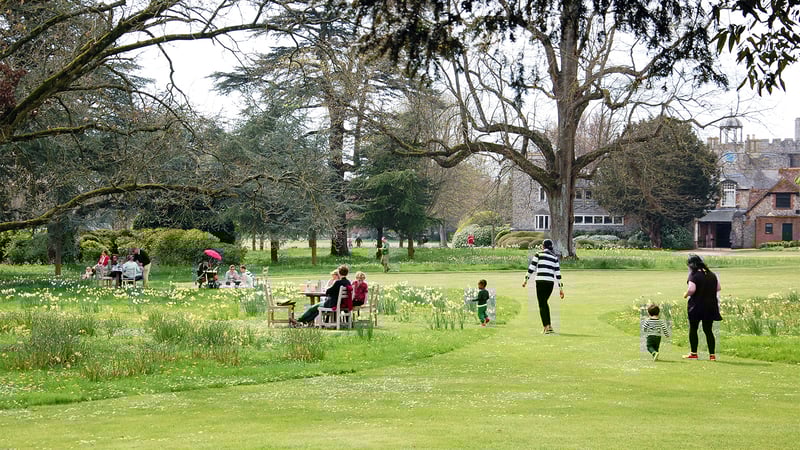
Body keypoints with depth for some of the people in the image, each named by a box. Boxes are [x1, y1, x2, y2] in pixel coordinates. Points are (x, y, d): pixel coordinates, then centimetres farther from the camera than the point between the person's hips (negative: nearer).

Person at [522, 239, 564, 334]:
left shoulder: (538, 254, 2)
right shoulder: (555, 257, 12)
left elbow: (531, 268, 0)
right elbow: (558, 273, 9)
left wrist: (526, 280, 9)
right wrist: (560, 288, 11)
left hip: (541, 281, -4)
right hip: (551, 282, 4)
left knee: (542, 304, 0)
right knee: (544, 302, 21)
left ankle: (546, 326, -11)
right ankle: (548, 325, 18)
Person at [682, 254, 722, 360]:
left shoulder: (694, 275, -13)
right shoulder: (711, 274, 7)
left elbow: (691, 289, -23)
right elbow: (719, 288, 11)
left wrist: (686, 295, -5)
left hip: (696, 306, -5)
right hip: (711, 306, 5)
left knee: (693, 329, 9)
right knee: (708, 330, 10)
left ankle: (693, 353, 12)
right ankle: (712, 354, 6)